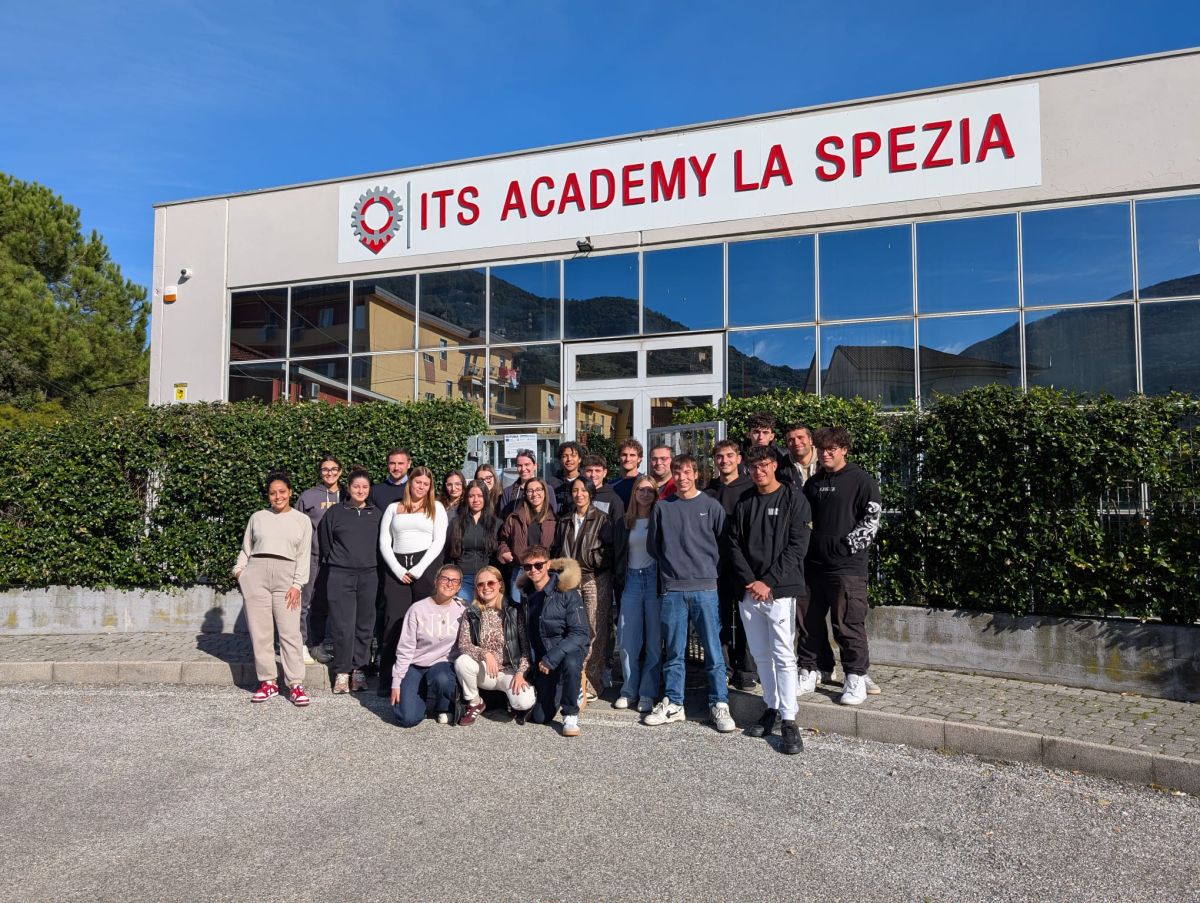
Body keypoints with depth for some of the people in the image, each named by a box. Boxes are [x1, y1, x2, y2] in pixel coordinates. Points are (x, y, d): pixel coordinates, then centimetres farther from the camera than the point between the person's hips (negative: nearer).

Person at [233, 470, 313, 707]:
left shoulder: (302, 521, 12)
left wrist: (297, 584, -4)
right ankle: (268, 682, 11)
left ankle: (296, 685, -4)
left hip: (286, 577, -2)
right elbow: (246, 549, 20)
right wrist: (239, 570, 2)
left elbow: (303, 556, 7)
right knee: (260, 632, 2)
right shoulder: (258, 517, 16)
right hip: (255, 574, 2)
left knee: (290, 632, -8)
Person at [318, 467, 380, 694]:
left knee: (364, 625, 4)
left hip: (368, 576, 2)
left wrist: (374, 566, 11)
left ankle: (359, 669, 13)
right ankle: (342, 672, 5)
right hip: (340, 575, -2)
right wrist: (332, 564, 13)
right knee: (342, 625, -4)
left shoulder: (376, 514, 9)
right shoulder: (334, 513, 4)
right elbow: (325, 544, 12)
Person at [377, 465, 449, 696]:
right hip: (397, 566, 2)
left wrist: (419, 569, -8)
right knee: (394, 621, -4)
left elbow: (439, 540, 2)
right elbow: (384, 541, 10)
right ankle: (388, 681, -1)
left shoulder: (436, 508, 12)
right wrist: (397, 569, -4)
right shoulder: (393, 508, 17)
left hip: (426, 564, -1)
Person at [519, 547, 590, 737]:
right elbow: (524, 635, 13)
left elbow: (580, 634, -20)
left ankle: (571, 715, -14)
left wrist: (552, 657, -28)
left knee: (570, 664, -39)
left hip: (569, 650, -5)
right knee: (540, 718, 1)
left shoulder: (566, 592, -15)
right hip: (541, 660, 5)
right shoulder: (525, 594, 2)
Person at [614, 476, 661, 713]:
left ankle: (648, 694, 7)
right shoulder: (627, 521, 10)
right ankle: (629, 691, 13)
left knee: (654, 640, 0)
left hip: (654, 578, -3)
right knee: (627, 639, 2)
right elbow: (620, 554, 15)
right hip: (632, 580, 3)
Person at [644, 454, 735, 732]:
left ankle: (719, 705, 12)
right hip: (672, 589, 2)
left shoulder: (711, 506, 1)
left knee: (713, 650, 1)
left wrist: (709, 568, 4)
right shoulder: (662, 507, 6)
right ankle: (673, 704, 21)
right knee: (673, 652, 10)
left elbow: (724, 543, 5)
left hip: (705, 588, -2)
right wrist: (671, 566, 10)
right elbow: (653, 545, 13)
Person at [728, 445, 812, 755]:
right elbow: (734, 546, 9)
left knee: (783, 655, -7)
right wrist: (749, 581, -5)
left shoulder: (794, 499, -1)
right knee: (761, 655, 12)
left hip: (780, 590, -5)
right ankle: (772, 709, 24)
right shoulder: (743, 503, 13)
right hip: (749, 591, 5)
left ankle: (789, 720, -2)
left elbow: (796, 546, -8)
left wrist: (768, 582, -13)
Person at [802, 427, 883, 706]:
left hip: (847, 565, -6)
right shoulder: (813, 482, 14)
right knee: (810, 622, 11)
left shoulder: (861, 480, -4)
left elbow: (872, 519, -9)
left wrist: (848, 545, -13)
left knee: (849, 624, -2)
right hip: (815, 564, 6)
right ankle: (808, 674, 22)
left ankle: (856, 679, 11)